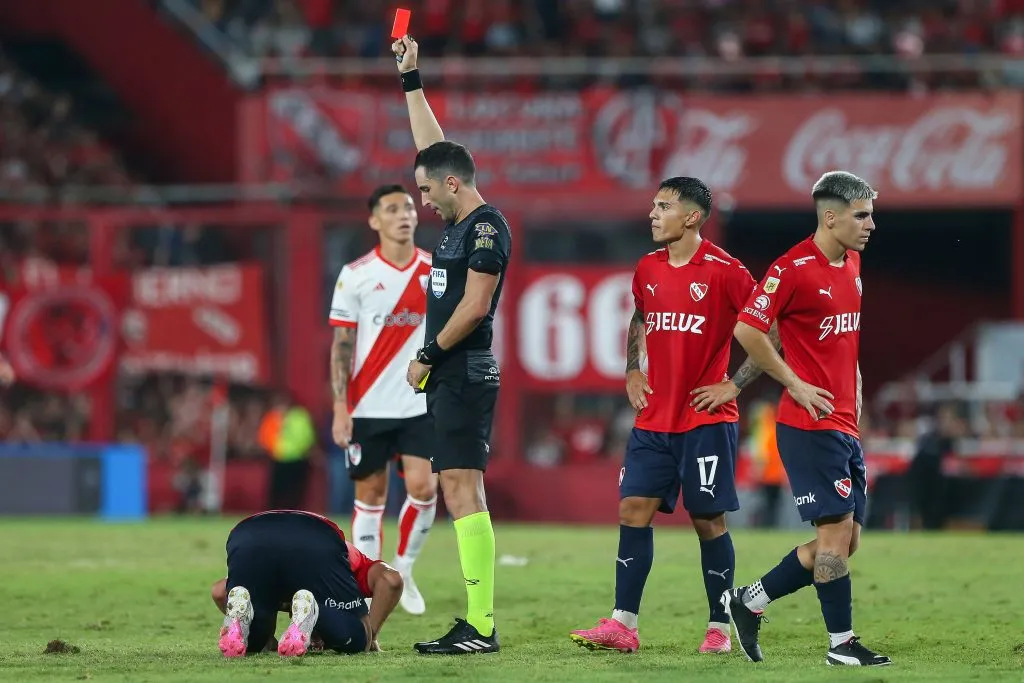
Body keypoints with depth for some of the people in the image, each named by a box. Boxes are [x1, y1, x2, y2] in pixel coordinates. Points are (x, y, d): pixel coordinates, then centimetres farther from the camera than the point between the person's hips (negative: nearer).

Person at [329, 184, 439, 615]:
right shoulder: (356, 275, -2)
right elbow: (342, 344, -2)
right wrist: (340, 408, -8)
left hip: (421, 405, 1)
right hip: (368, 407, -1)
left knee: (422, 487, -11)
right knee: (370, 495, 3)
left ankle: (404, 570, 11)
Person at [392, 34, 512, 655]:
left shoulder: (485, 228, -11)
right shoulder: (461, 223, 15)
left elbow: (474, 305, -17)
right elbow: (433, 147, 27)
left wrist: (429, 356, -9)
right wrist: (411, 80, 28)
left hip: (466, 373, -10)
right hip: (451, 377, 10)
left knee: (465, 493, -14)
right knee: (460, 495, 7)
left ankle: (481, 628, -18)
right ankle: (474, 624, 7)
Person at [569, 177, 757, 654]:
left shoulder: (723, 271, -11)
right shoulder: (648, 269, 8)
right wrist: (632, 372, 14)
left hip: (707, 421, -6)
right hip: (654, 417, 6)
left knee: (709, 520, 0)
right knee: (633, 511, -2)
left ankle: (719, 628, 10)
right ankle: (622, 625, -1)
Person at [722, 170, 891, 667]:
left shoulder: (851, 264, 13)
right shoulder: (794, 268, -14)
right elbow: (747, 330, -18)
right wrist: (795, 384, -15)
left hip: (844, 426, 9)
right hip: (810, 423, -9)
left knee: (844, 541, 9)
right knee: (837, 530, -8)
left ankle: (749, 602, 19)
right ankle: (842, 643, -1)